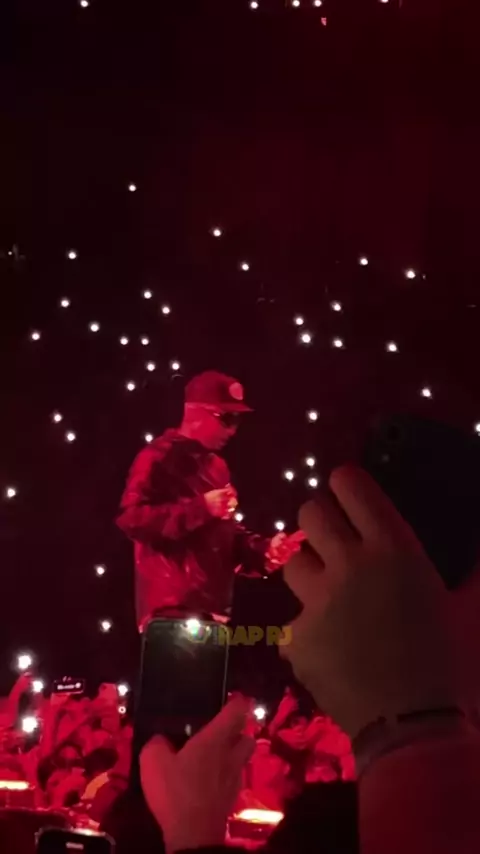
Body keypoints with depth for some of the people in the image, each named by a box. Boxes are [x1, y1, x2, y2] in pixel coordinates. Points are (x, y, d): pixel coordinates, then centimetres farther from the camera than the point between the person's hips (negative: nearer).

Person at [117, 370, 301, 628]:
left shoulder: (216, 466, 20)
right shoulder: (158, 459, -6)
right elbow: (131, 517, -19)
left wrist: (263, 550, 4)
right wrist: (200, 508, -22)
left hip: (212, 610, 9)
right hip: (173, 611, -8)